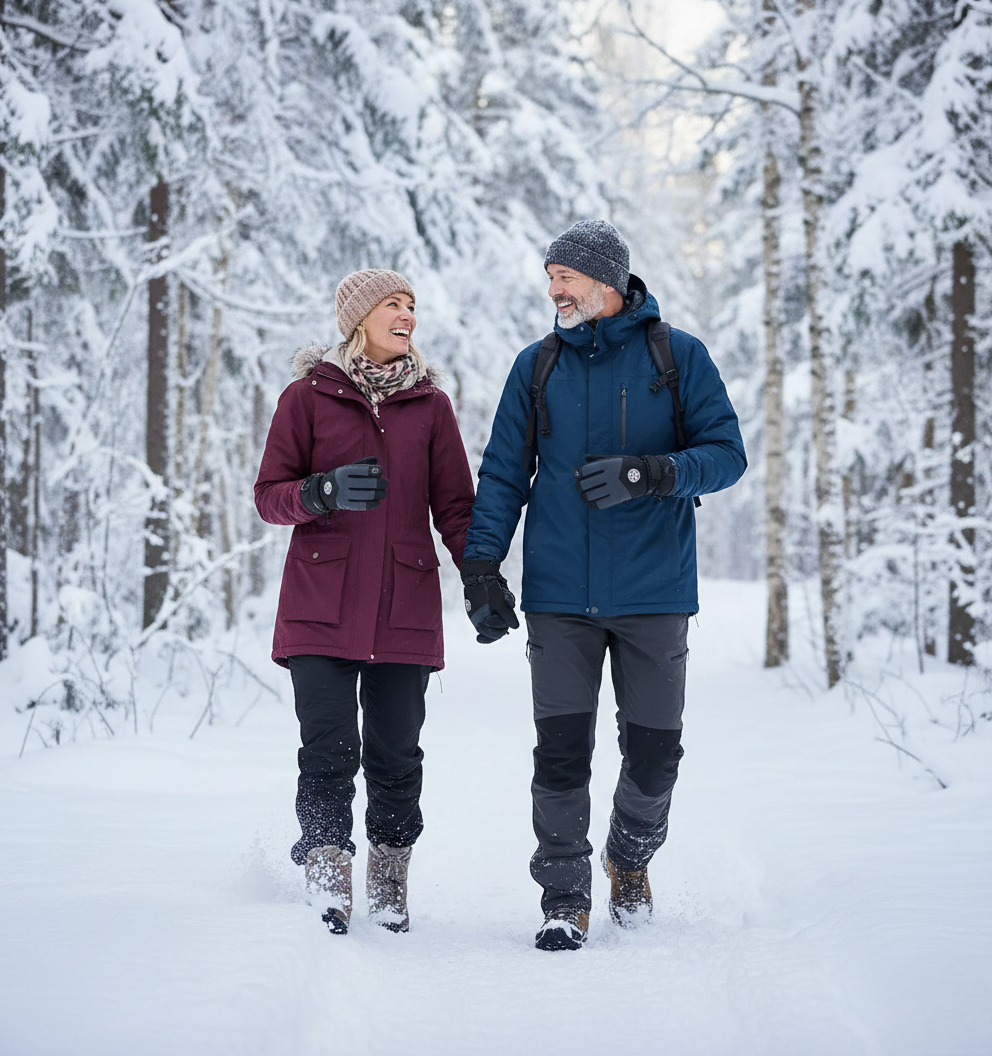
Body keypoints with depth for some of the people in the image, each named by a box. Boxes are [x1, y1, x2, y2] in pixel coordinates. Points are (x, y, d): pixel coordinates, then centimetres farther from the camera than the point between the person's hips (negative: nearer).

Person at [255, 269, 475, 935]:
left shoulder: (430, 405, 11)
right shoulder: (308, 398, 4)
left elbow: (454, 505, 9)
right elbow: (270, 496, 3)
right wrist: (323, 491, -18)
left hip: (404, 607, 2)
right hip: (322, 605, -2)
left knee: (396, 754, 2)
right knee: (330, 750, -10)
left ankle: (390, 882, 18)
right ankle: (329, 879, 0)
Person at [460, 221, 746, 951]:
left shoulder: (679, 357, 2)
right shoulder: (538, 366, 9)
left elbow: (726, 453, -3)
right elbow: (504, 474, 9)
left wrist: (647, 473, -20)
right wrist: (482, 566, -2)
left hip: (654, 590, -1)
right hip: (559, 592, 1)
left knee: (654, 747, 6)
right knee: (561, 749, -5)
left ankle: (632, 856, 33)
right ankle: (565, 897, 6)